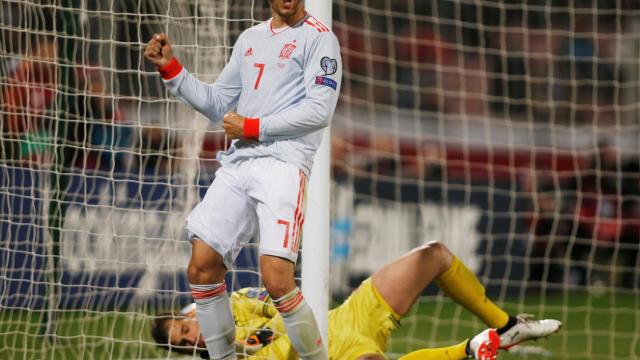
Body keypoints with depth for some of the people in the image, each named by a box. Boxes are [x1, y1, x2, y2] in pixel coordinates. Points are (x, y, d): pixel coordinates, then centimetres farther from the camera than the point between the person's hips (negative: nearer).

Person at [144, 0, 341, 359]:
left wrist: (252, 127, -8)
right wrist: (171, 69, 13)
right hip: (237, 164, 7)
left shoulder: (319, 38, 0)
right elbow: (218, 103, 23)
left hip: (282, 164, -7)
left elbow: (319, 110, -10)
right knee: (201, 269, -1)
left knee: (277, 281, -20)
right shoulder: (250, 39, 21)